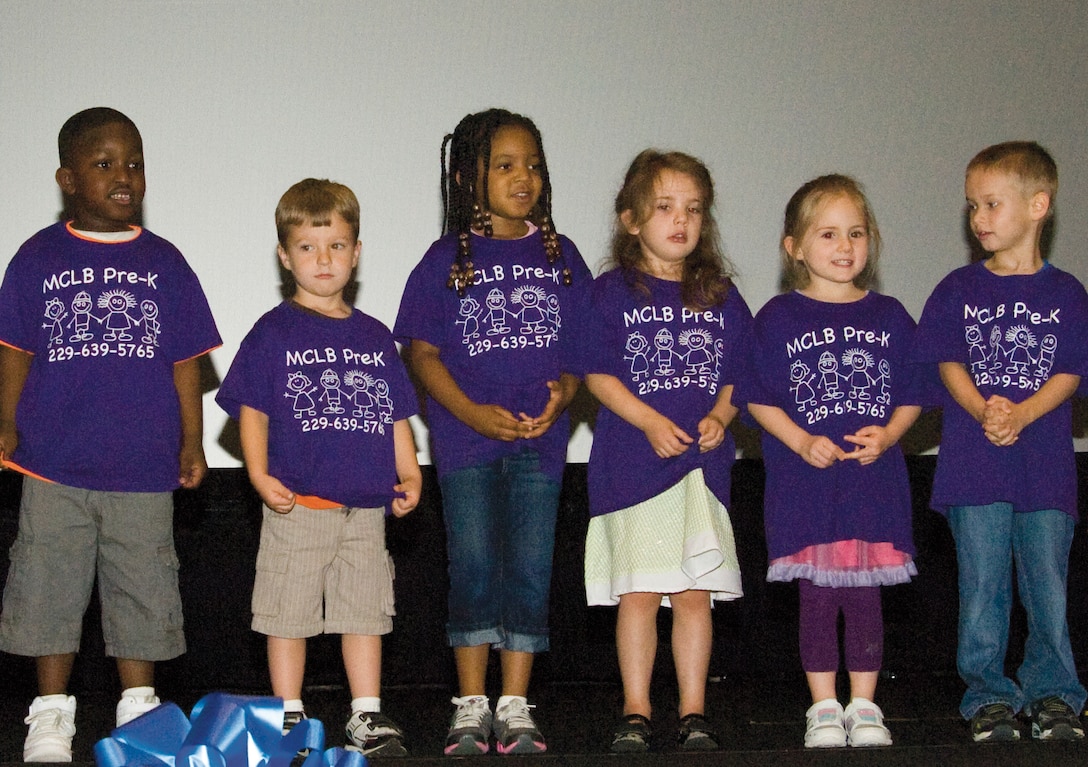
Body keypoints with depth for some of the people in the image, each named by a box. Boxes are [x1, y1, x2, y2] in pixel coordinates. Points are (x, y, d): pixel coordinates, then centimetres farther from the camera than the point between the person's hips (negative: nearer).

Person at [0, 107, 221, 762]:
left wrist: (192, 442, 1)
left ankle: (140, 707, 19)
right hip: (54, 464, 0)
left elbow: (185, 361, 6)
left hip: (143, 468, 0)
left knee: (142, 588, 6)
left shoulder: (164, 263, 4)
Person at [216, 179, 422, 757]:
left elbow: (396, 415, 16)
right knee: (289, 614, 2)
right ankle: (289, 718, 12)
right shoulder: (273, 333, 1)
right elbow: (252, 410, -1)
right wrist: (260, 475, -12)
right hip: (298, 504, -3)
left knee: (365, 611, 8)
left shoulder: (375, 337, 13)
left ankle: (367, 717, 15)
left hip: (366, 506, 3)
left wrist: (409, 475, 5)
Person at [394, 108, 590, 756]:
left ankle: (515, 708, 8)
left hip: (540, 437, 2)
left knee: (530, 571, 1)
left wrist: (561, 395, -10)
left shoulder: (560, 255, 9)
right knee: (474, 569, -1)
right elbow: (422, 351, -1)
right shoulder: (448, 259, 2)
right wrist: (474, 412, -13)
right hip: (467, 437, -2)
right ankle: (472, 707, 7)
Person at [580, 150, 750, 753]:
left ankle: (693, 713, 12)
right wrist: (651, 422, -16)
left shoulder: (719, 295, 12)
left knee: (695, 592, 4)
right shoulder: (613, 292, 1)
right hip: (632, 463, -3)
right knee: (638, 593, -2)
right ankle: (635, 711, 7)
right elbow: (599, 374, -4)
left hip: (702, 460, 3)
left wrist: (719, 417, -6)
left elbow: (739, 375, 13)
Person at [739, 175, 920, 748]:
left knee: (864, 594, 5)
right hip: (804, 483, -1)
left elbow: (911, 397, 9)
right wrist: (801, 442, -13)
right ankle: (823, 707, 14)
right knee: (817, 595, 2)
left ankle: (864, 706, 16)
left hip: (875, 479, 2)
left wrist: (886, 435, -9)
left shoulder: (890, 318, 7)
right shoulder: (778, 319, 1)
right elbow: (759, 399, 0)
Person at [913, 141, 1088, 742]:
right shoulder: (959, 290, 7)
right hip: (974, 464, 0)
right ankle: (989, 697, 11)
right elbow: (948, 363, 2)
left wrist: (1020, 414, -17)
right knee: (983, 585, 1)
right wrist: (984, 410, -17)